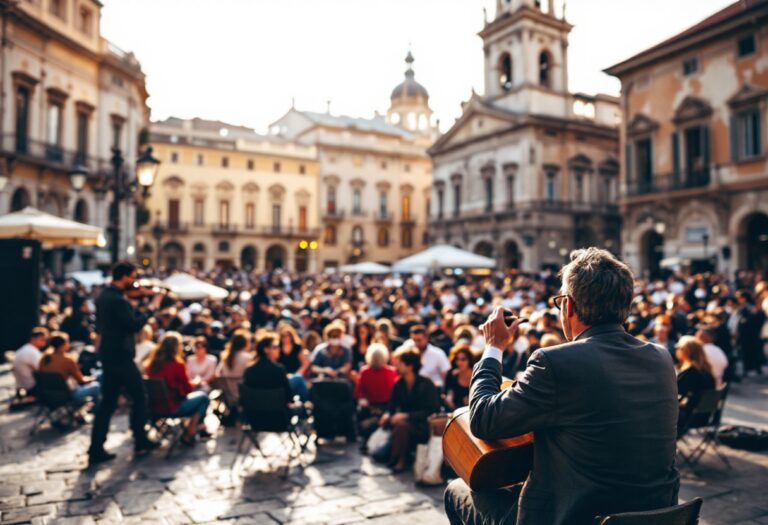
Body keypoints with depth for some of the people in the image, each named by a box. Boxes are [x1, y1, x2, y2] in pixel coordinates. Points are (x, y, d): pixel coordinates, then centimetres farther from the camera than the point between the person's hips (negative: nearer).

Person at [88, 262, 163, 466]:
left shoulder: (103, 296, 11)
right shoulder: (118, 300, -21)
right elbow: (134, 325, -24)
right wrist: (151, 308, -15)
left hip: (107, 355, 9)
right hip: (120, 357, -9)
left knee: (108, 402, 11)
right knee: (139, 397, 7)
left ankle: (96, 450, 11)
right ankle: (141, 441, 17)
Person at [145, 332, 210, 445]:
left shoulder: (152, 363, 2)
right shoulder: (177, 364, -18)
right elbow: (188, 389, -6)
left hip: (154, 406, 8)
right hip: (171, 408, -8)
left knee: (195, 394, 24)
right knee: (203, 397, 11)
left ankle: (200, 427, 30)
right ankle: (188, 435, 15)